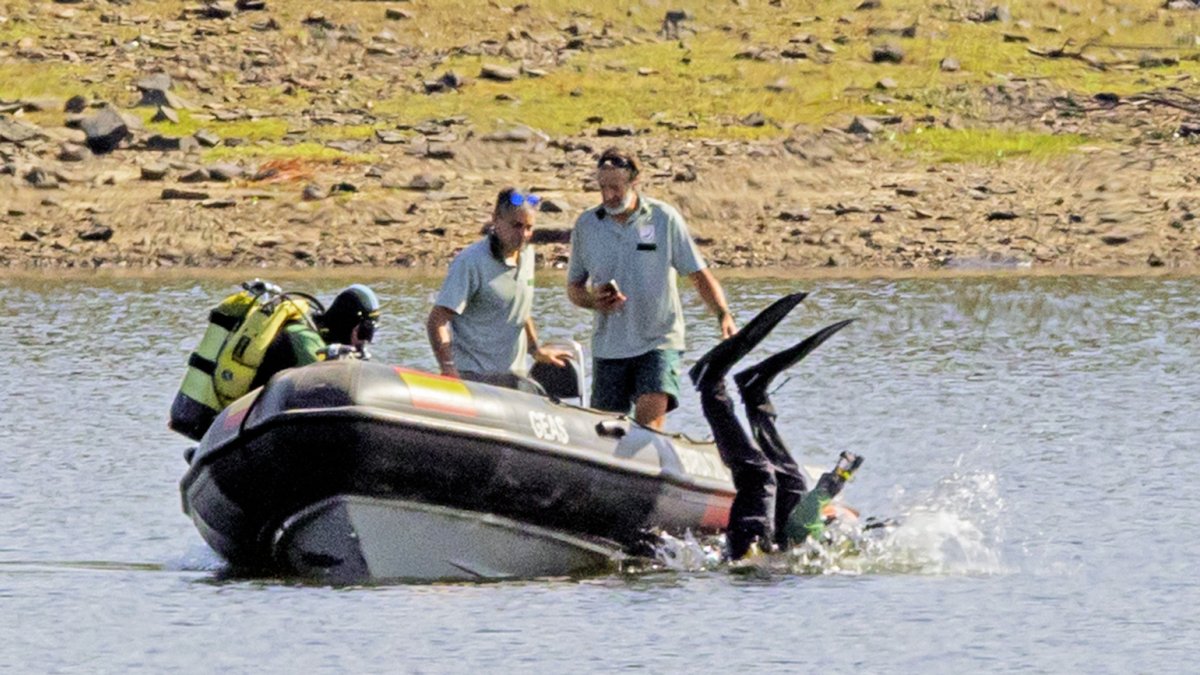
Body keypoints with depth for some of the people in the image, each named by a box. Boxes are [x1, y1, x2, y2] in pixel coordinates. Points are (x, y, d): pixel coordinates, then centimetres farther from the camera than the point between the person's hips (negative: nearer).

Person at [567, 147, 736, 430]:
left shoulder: (665, 218, -2)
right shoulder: (586, 225, 5)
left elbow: (699, 274, 0)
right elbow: (574, 287, 13)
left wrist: (723, 315, -14)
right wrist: (593, 300, -9)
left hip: (659, 340, -3)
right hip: (608, 348, 3)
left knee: (649, 421, -22)